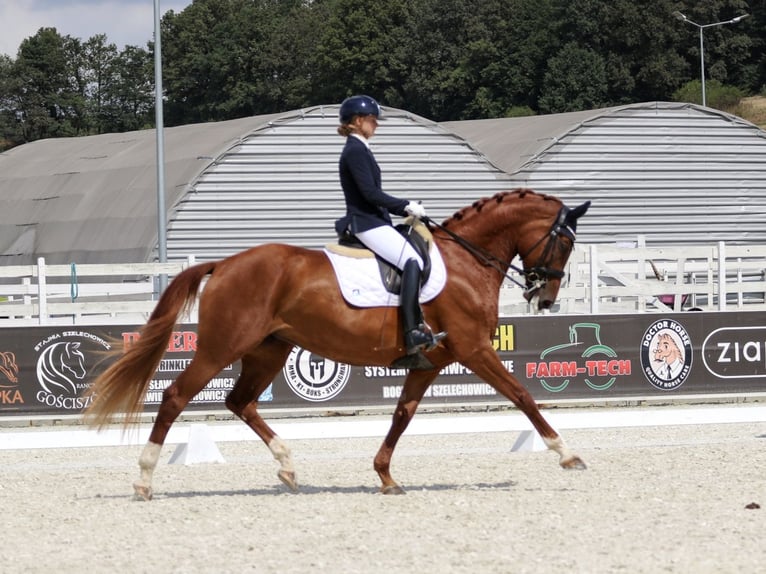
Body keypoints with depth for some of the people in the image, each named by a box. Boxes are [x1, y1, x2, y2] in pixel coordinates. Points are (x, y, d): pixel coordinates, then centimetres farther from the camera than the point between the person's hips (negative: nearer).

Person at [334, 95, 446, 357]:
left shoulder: (359, 150, 19)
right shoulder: (355, 151, -12)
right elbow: (370, 193, -20)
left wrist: (405, 208, 14)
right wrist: (406, 207, -14)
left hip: (372, 220, 11)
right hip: (367, 223, -11)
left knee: (414, 259, 14)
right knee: (412, 261, -23)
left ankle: (418, 326, 14)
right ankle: (412, 334, -30)